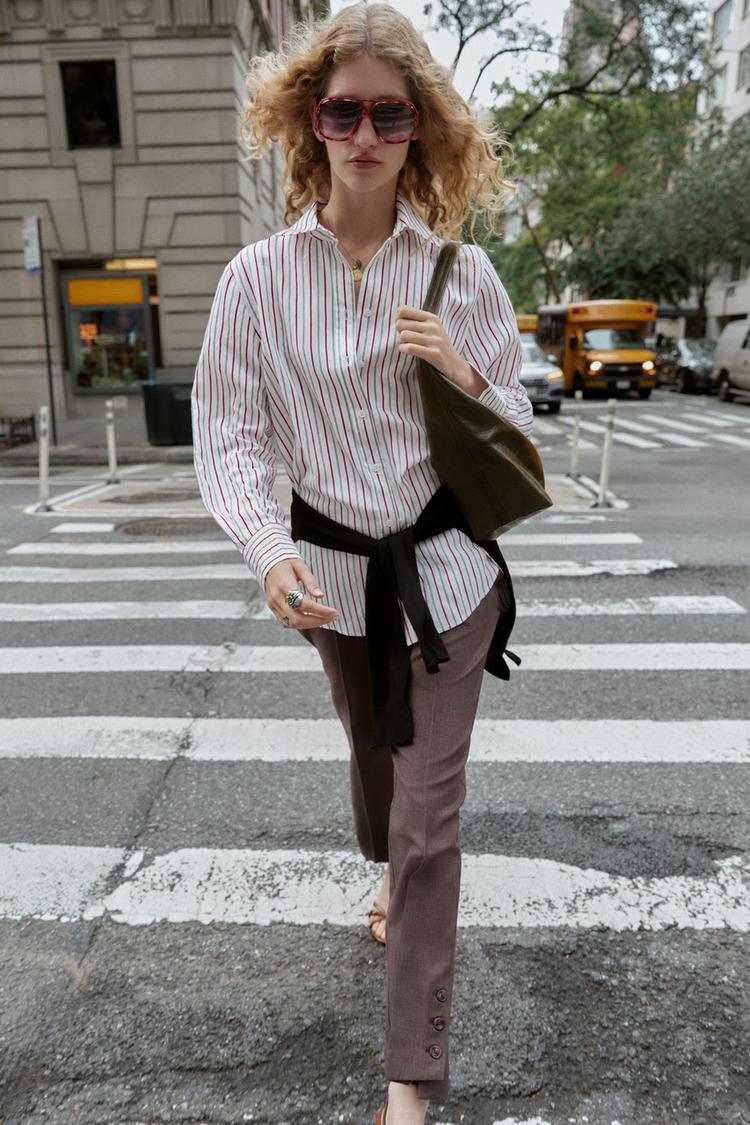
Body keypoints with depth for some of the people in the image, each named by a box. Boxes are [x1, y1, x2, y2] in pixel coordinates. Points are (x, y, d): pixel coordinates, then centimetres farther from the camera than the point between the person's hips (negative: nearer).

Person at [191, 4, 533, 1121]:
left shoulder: (463, 273, -4)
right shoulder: (258, 276, -5)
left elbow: (518, 430, 3)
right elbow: (227, 433, -7)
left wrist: (465, 375, -18)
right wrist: (270, 551, -23)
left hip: (446, 569, -1)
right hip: (334, 575, 2)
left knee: (429, 810, 0)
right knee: (374, 757, 24)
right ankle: (394, 883, 60)